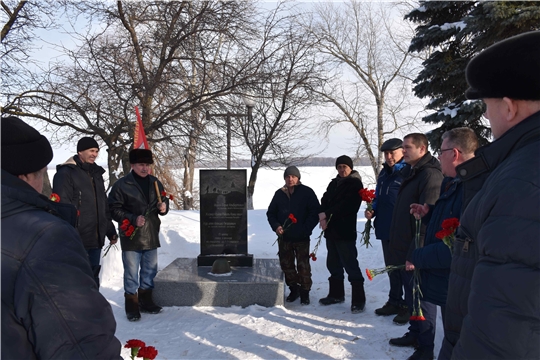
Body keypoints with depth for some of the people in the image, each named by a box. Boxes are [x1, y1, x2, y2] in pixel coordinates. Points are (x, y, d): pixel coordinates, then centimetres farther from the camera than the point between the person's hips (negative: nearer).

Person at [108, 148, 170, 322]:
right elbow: (114, 209, -9)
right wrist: (133, 219, -19)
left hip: (151, 236, 5)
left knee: (150, 271, 16)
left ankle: (146, 301, 32)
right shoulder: (122, 185, -9)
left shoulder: (155, 183, 7)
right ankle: (132, 306, 17)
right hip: (131, 237, -5)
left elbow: (164, 201, 18)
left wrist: (163, 208, -5)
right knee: (131, 273, 3)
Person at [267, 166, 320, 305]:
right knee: (286, 265, 10)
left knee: (303, 266, 1)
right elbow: (271, 213, 14)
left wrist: (306, 228, -14)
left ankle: (305, 292, 16)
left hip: (302, 237, -4)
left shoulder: (307, 192, -3)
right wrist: (276, 226, -4)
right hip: (284, 237, 4)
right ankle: (293, 289, 28)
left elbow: (315, 212, -4)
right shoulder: (279, 194, 7)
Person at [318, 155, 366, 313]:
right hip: (331, 231, 8)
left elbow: (346, 206, -17)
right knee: (333, 264, 16)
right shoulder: (334, 183, 17)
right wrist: (322, 216, -10)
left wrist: (327, 214, -18)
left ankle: (359, 300, 2)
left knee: (351, 265, -6)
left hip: (345, 232, -7)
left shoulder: (355, 184, -6)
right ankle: (336, 294, 30)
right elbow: (324, 201, 9)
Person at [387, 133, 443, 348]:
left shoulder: (430, 175, -16)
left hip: (416, 252, -9)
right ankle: (415, 334, 32)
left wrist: (415, 253, -24)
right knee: (411, 295, 18)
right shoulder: (410, 173, 14)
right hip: (404, 249, 9)